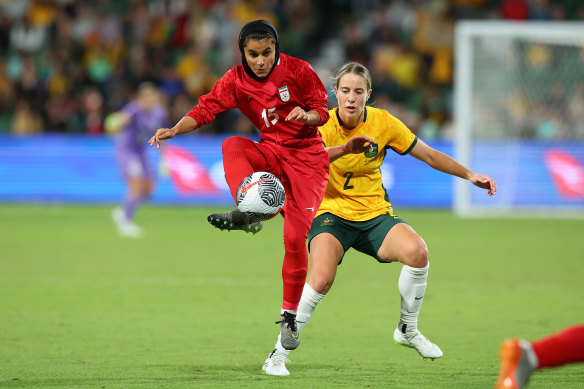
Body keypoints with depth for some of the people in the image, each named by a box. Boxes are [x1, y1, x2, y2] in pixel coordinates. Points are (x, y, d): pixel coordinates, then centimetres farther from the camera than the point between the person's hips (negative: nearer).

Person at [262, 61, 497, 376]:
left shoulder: (383, 123, -2)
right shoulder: (323, 125, -10)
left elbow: (430, 156, 9)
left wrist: (470, 175, 6)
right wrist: (346, 148, -43)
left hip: (375, 213, 3)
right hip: (332, 213, -3)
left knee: (417, 252, -26)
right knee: (321, 277, -30)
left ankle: (407, 330, 0)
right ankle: (279, 354, -13)